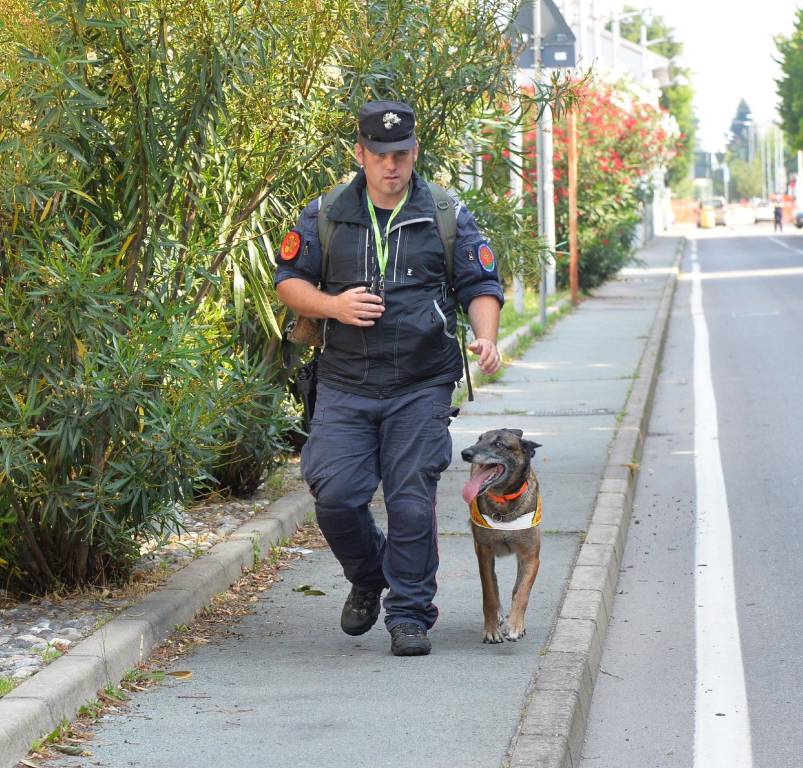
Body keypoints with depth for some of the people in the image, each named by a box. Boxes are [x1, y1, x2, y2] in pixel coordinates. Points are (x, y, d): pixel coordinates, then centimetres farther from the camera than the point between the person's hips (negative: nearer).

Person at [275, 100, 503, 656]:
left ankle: (410, 615, 8)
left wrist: (486, 338, -12)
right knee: (335, 495, -7)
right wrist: (332, 305, -9)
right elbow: (288, 280, 10)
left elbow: (481, 286, 7)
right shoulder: (326, 216, 5)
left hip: (422, 387, -1)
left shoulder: (448, 217, 4)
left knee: (412, 502, -4)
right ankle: (368, 580, 22)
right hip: (345, 386, 1)